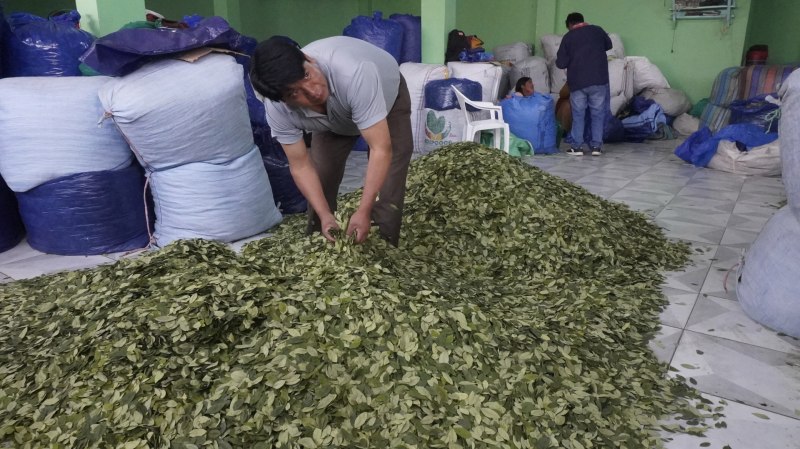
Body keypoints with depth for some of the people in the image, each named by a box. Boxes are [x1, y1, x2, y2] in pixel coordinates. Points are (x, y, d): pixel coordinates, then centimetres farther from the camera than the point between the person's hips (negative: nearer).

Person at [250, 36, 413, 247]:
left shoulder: (353, 73, -47)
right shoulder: (278, 109, -32)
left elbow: (382, 149, -44)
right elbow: (301, 166, -21)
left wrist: (363, 211, -47)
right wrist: (324, 214, -32)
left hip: (389, 97, -3)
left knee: (387, 189, -14)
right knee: (320, 181, -1)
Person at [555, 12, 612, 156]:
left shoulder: (568, 37, 1)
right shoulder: (597, 30, 6)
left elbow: (560, 63, -2)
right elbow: (608, 45, 25)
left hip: (577, 82, -1)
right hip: (599, 80, 1)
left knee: (578, 114, 8)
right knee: (598, 113, 8)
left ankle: (577, 146, 7)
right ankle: (596, 146, 8)